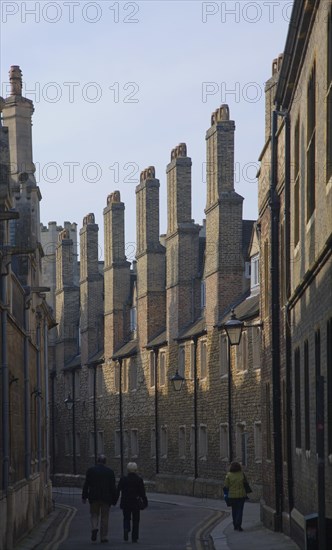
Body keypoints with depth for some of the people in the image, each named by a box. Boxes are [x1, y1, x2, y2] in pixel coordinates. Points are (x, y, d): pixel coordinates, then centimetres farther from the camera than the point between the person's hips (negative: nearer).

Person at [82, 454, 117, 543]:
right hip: (106, 498, 0)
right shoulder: (110, 471, -2)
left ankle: (94, 528, -14)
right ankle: (103, 537, 8)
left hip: (94, 498, 0)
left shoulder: (91, 470, -1)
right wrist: (114, 499, 5)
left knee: (94, 515, 14)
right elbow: (113, 486, -1)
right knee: (104, 517, 8)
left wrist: (84, 496, 3)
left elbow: (86, 484, -2)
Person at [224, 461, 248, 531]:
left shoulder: (229, 475, -9)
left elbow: (226, 485, -8)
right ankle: (238, 525, -11)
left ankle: (235, 525, 16)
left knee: (234, 510, 13)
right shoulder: (241, 474, -7)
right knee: (240, 510, 1)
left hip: (232, 495, 0)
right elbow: (245, 482, 4)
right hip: (241, 494, 0)